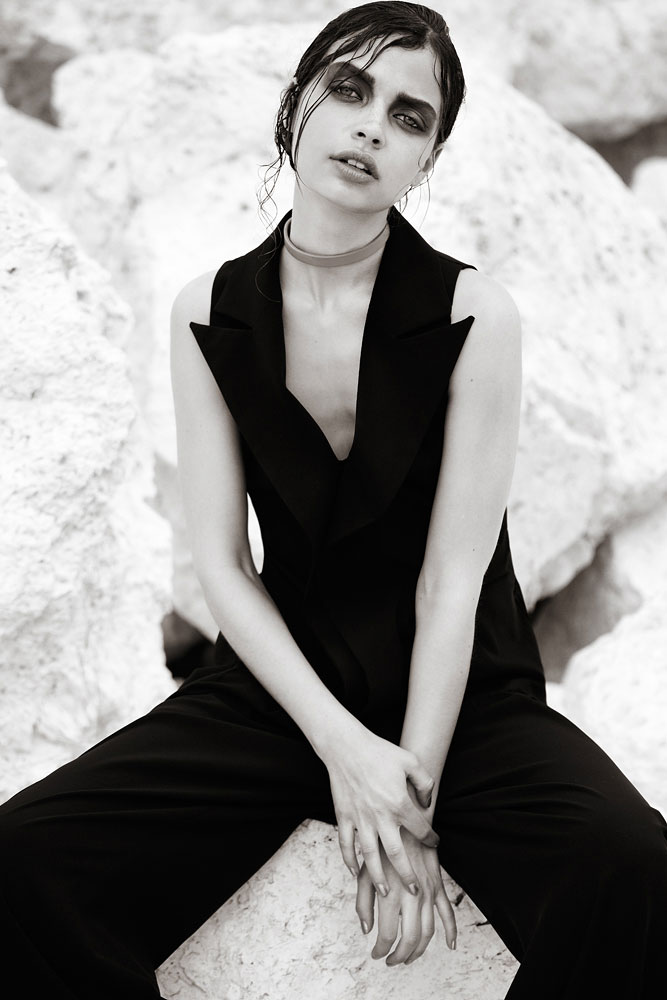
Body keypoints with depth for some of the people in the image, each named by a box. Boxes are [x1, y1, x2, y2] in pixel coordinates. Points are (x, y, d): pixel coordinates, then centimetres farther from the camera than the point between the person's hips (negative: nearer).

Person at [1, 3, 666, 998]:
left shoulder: (475, 314, -9)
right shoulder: (209, 316, -1)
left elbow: (452, 579, -11)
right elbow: (222, 564, -2)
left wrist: (410, 801, -16)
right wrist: (344, 748, -16)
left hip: (464, 693, -2)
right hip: (280, 683, 2)